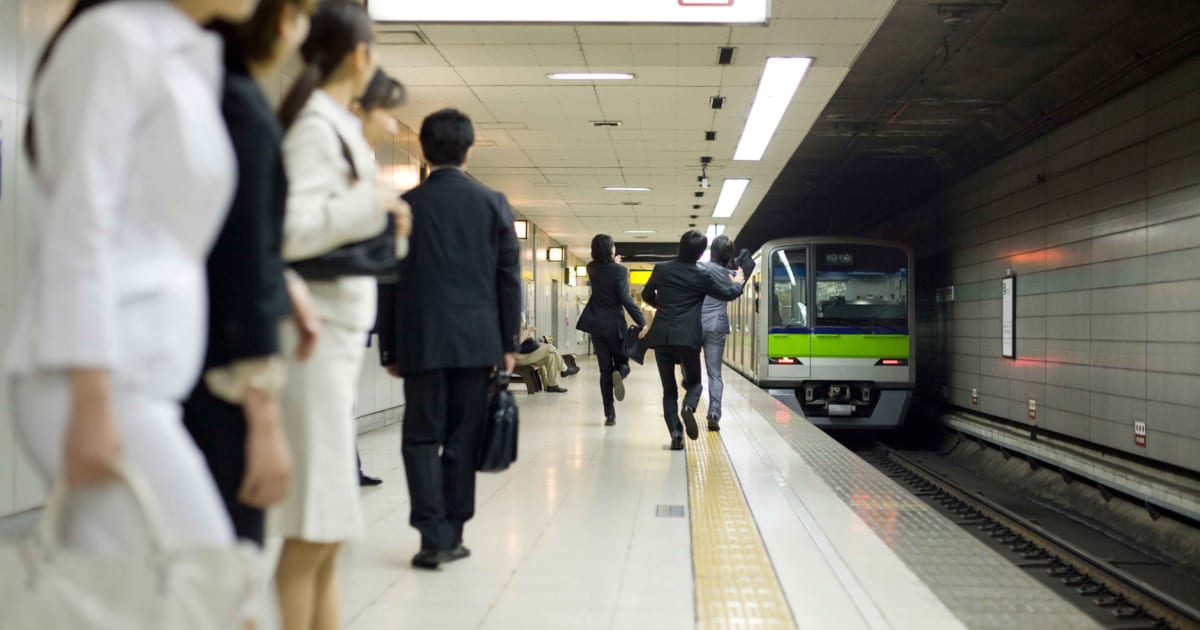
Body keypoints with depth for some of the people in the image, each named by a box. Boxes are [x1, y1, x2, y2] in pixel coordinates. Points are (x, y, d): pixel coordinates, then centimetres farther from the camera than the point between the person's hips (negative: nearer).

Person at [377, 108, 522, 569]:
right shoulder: (492, 203, 3)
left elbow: (388, 282, 2)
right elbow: (509, 277, 2)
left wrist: (388, 348, 9)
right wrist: (509, 342, 8)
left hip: (421, 341, -1)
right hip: (477, 340, 1)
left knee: (421, 438, 5)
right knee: (462, 438, 9)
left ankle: (433, 536, -4)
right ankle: (452, 535, 15)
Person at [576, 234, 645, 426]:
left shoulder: (592, 269, 1)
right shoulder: (619, 270, -13)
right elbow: (626, 299, -20)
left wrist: (613, 264, 36)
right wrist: (642, 322, -19)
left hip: (596, 323, 4)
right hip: (615, 323, -4)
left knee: (605, 369, 7)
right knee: (622, 361, 15)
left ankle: (609, 414, 2)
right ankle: (619, 373, -22)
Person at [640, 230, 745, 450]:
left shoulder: (661, 269, 3)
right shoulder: (701, 276, -3)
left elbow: (647, 295, 19)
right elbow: (728, 294, 11)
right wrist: (737, 283, 32)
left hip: (661, 336, 2)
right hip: (688, 337, -2)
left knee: (668, 388, 10)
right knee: (694, 381, 15)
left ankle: (675, 432, -4)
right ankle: (688, 407, -17)